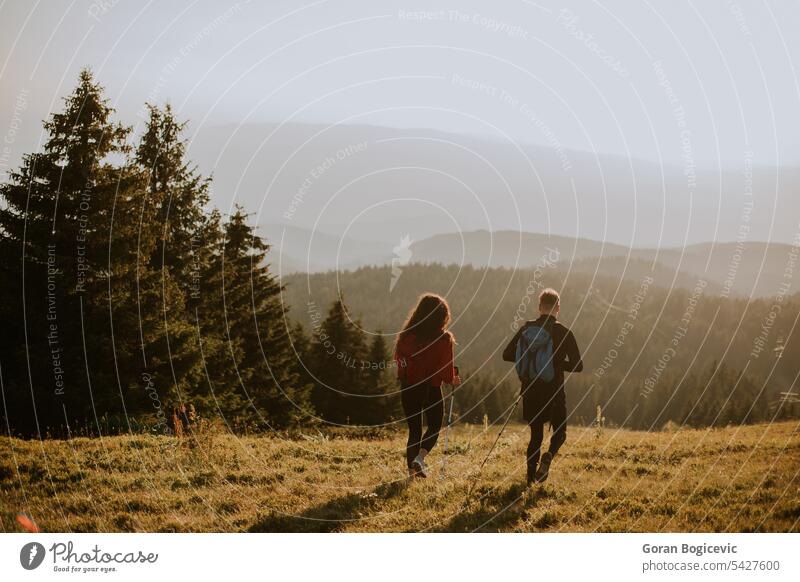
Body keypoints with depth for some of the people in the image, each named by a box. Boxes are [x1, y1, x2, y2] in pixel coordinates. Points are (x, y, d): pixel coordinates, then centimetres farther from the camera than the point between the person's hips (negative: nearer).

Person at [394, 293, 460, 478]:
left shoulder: (407, 335, -1)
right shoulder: (443, 339, -10)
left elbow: (399, 359, 0)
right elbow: (446, 369, -11)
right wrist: (452, 380, 9)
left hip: (408, 389, 3)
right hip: (431, 389, -3)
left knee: (414, 429, 15)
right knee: (434, 427, 15)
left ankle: (412, 469, 9)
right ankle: (420, 457, -10)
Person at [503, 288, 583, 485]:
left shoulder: (527, 329, 1)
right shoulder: (564, 333, -6)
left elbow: (507, 355, 2)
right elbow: (577, 365, -6)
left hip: (530, 391, 3)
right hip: (554, 391, -3)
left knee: (536, 434, 16)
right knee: (559, 432, 13)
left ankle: (531, 473, 5)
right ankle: (549, 455, -17)